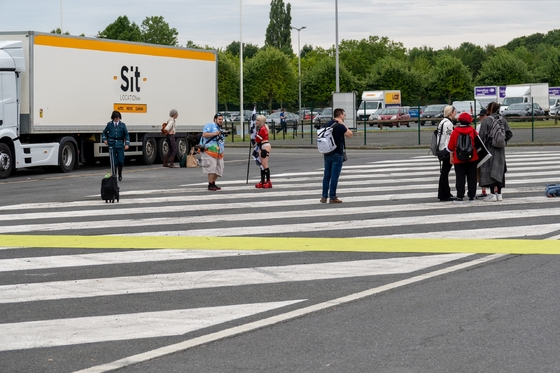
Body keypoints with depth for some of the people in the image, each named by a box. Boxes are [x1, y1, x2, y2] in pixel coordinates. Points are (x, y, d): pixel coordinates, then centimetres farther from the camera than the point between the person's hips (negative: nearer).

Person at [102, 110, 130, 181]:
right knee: (114, 161, -5)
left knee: (121, 161, -3)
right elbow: (104, 132, 18)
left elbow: (126, 135, 5)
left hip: (120, 144, 0)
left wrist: (127, 144, -5)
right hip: (112, 144, 0)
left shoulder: (122, 124, 3)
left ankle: (120, 175, 20)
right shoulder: (109, 124, 4)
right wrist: (104, 139, 2)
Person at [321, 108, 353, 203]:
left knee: (326, 176, 11)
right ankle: (332, 197, -2)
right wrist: (343, 124, -4)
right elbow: (350, 134, -4)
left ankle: (324, 197, 12)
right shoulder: (340, 126, -14)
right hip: (337, 154, -6)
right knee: (335, 176, -3)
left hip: (327, 154, 6)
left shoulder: (326, 125, 8)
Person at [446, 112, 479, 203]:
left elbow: (450, 146, -4)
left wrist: (451, 153, 16)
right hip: (472, 158, 2)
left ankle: (460, 197, -4)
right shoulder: (472, 131, -4)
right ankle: (471, 196, 12)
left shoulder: (455, 131, -8)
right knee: (472, 178, 10)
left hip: (459, 159, -2)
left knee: (460, 178, 1)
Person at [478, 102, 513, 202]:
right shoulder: (502, 120, 5)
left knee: (490, 171, -2)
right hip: (500, 150, 6)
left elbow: (482, 136, -14)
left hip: (489, 148, -6)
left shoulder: (486, 120, -12)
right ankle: (499, 194, 16)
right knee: (499, 171, 13)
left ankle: (493, 194, -7)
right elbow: (509, 134, 1)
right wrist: (503, 141, 12)